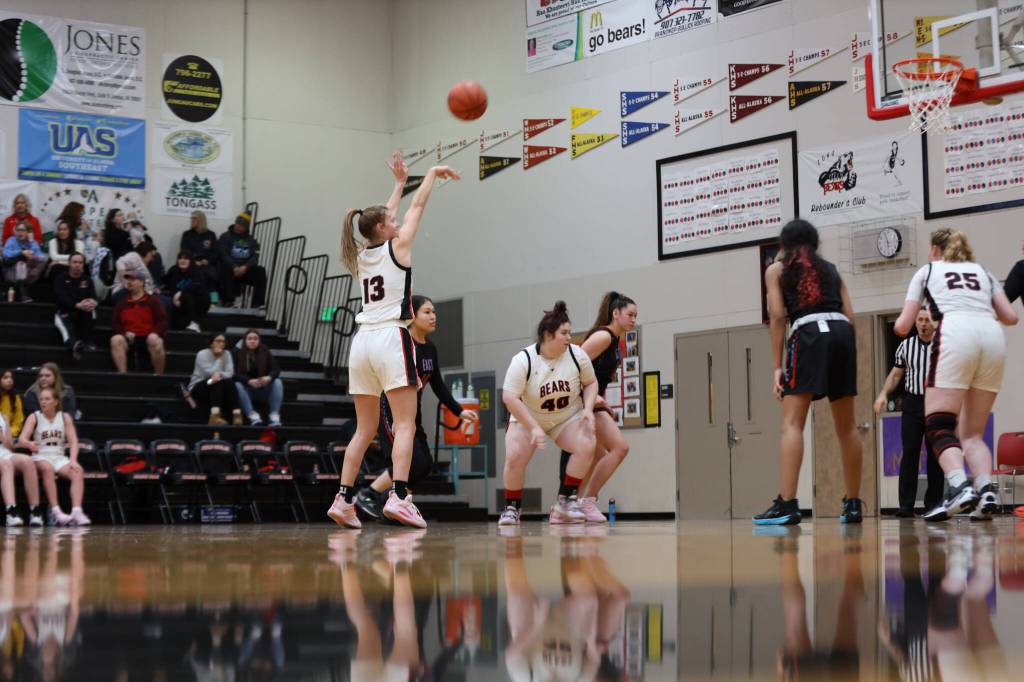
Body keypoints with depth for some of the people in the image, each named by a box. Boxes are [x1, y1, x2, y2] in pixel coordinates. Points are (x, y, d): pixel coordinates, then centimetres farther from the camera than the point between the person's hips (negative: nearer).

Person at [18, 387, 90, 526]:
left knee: (78, 471, -27)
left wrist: (73, 460, -17)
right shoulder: (34, 417, 1)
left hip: (59, 457, 3)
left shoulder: (65, 417, 7)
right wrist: (29, 444, -37)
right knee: (47, 468, -37)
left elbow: (73, 441, 1)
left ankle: (77, 511, -40)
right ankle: (56, 511, -44)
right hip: (40, 457, -2)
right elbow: (22, 439, -12)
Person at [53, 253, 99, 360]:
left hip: (83, 315, 3)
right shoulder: (61, 280, 5)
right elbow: (62, 299, -13)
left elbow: (94, 297, -2)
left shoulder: (87, 280, 14)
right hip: (65, 314, -3)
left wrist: (94, 302, -31)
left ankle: (88, 342, -27)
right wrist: (77, 305, -33)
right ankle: (74, 344, -69)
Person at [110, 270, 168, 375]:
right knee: (116, 339, -30)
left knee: (155, 340, -38)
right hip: (129, 339, 3)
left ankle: (159, 375, -24)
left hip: (148, 338, -3)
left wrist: (154, 333, -18)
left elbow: (163, 322, 0)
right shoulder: (122, 303, 17)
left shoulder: (152, 301, 8)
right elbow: (116, 324, 13)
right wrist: (125, 333, -8)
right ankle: (122, 374, -33)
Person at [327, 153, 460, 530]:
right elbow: (417, 206, 13)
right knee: (405, 425, -9)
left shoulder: (361, 257, 17)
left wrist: (399, 182, 42)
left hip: (363, 341, 7)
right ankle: (398, 496, -22)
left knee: (364, 429, 11)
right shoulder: (397, 247, 1)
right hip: (391, 338, -7)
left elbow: (386, 217, 33)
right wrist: (433, 173, 27)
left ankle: (343, 499, 4)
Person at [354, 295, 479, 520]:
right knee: (414, 462, -17)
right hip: (391, 411, -9)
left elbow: (438, 386, 16)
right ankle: (367, 495, -5)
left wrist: (459, 411, 10)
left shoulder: (430, 349, 9)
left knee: (425, 465, 3)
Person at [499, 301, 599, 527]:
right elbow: (509, 397, -26)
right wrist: (534, 428, -31)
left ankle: (566, 500, -8)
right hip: (527, 418, -2)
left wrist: (588, 409, -17)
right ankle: (511, 508, 2)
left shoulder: (576, 354, -14)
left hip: (568, 417, 2)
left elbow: (590, 383, 1)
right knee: (514, 457, -22)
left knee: (587, 445, -23)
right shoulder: (523, 360, -23)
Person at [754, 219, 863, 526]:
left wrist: (777, 366, 2)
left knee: (792, 423, -9)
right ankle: (853, 504, 18)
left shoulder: (776, 269, 16)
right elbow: (850, 315, 17)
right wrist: (844, 358, 20)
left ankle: (787, 504, -22)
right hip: (843, 332, 5)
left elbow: (778, 315, 4)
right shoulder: (831, 269, 27)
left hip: (809, 334, -5)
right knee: (846, 426, 12)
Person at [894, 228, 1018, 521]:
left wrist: (899, 323, 44)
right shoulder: (982, 271, 31)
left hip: (955, 335, -4)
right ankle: (987, 489, -12)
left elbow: (903, 326, 20)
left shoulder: (927, 271, 24)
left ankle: (960, 487, -29)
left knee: (939, 427, -4)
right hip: (993, 336, 4)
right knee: (972, 433, 12)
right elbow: (1010, 317, 21)